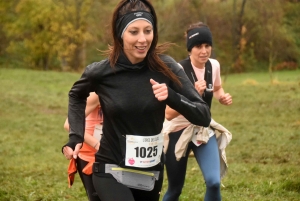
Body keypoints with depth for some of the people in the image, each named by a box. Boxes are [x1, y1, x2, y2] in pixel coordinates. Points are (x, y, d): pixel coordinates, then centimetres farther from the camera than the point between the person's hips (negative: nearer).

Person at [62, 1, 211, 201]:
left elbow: (204, 116, -12)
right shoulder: (101, 72, -12)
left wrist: (171, 96, -27)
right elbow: (76, 95, 12)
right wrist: (76, 136, 2)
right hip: (112, 171, -3)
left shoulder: (166, 67, -11)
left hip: (151, 171, 3)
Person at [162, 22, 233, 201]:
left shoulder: (214, 66, -6)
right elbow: (169, 113, -27)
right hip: (179, 132, -4)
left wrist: (223, 97, -4)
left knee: (214, 182, -16)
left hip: (204, 130, 4)